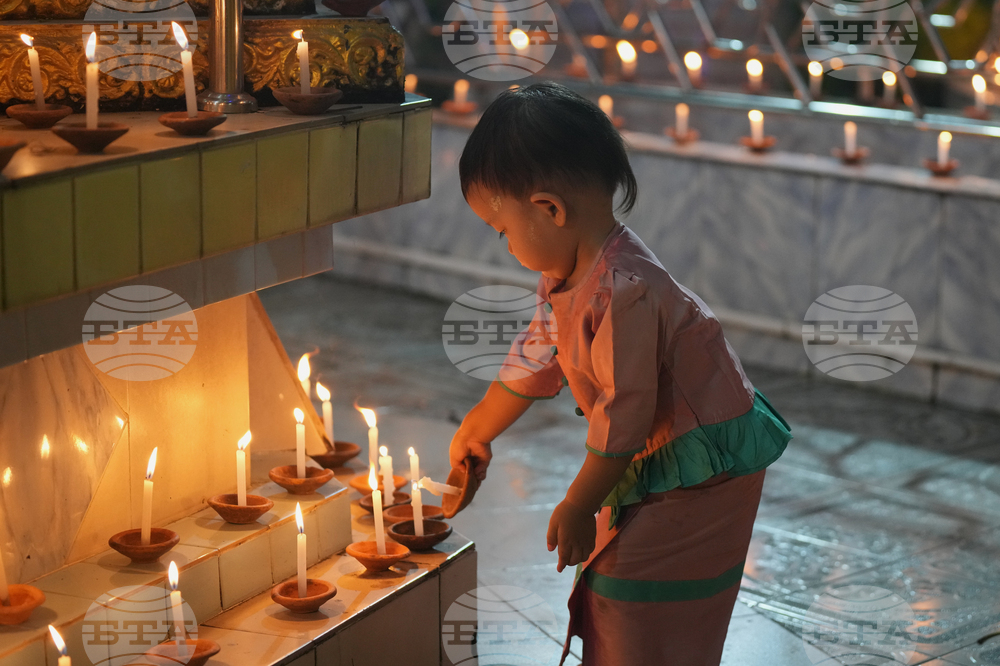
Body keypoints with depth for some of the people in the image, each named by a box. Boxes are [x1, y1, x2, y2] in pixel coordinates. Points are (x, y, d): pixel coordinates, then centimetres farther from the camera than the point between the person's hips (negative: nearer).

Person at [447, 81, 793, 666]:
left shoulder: (623, 293, -31)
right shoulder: (569, 276, 2)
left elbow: (624, 414, -27)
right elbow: (537, 358, 18)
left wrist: (576, 509, -16)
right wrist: (477, 430, 32)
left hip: (702, 468, -10)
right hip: (656, 459, 10)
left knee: (631, 601, -7)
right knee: (608, 595, 17)